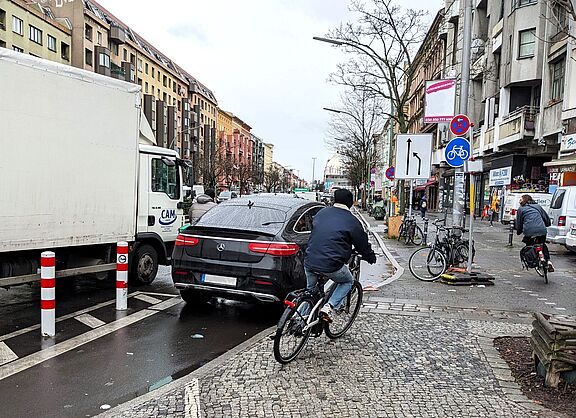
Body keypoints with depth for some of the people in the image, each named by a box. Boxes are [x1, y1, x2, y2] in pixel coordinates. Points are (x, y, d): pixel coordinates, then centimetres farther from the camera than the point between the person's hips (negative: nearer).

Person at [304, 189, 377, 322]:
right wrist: (371, 258, 28)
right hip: (331, 265, -5)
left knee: (310, 289, 29)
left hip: (310, 262, 5)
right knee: (348, 282, 23)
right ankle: (329, 308, 5)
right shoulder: (352, 221, -1)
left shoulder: (321, 213, 14)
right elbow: (363, 245, 7)